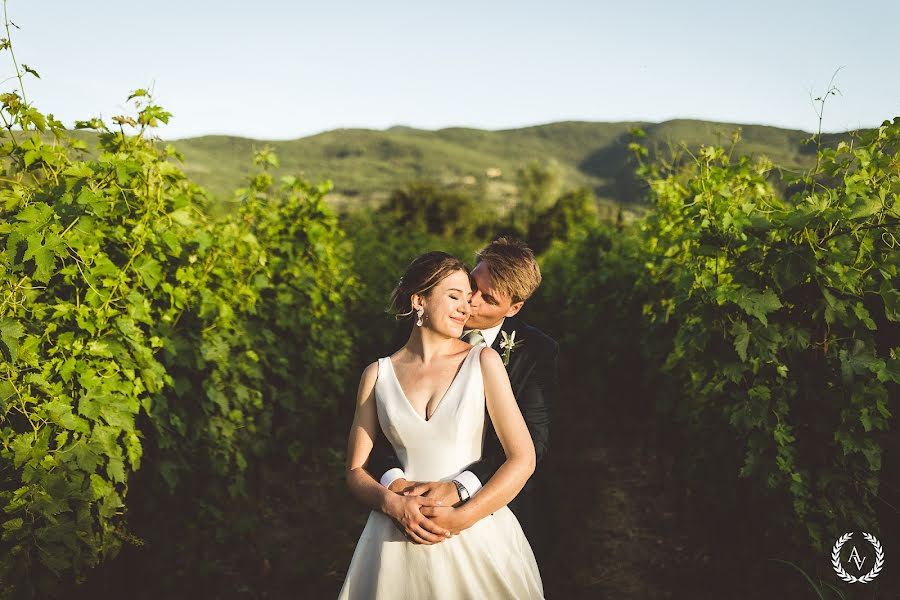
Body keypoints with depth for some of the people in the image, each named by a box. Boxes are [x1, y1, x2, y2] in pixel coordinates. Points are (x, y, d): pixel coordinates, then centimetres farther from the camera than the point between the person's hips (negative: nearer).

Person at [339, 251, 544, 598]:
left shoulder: (483, 361, -3)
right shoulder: (378, 374, 1)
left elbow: (523, 459, -7)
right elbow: (356, 471, 4)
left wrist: (462, 518, -15)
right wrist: (392, 503, -15)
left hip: (477, 534, -1)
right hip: (401, 540, 1)